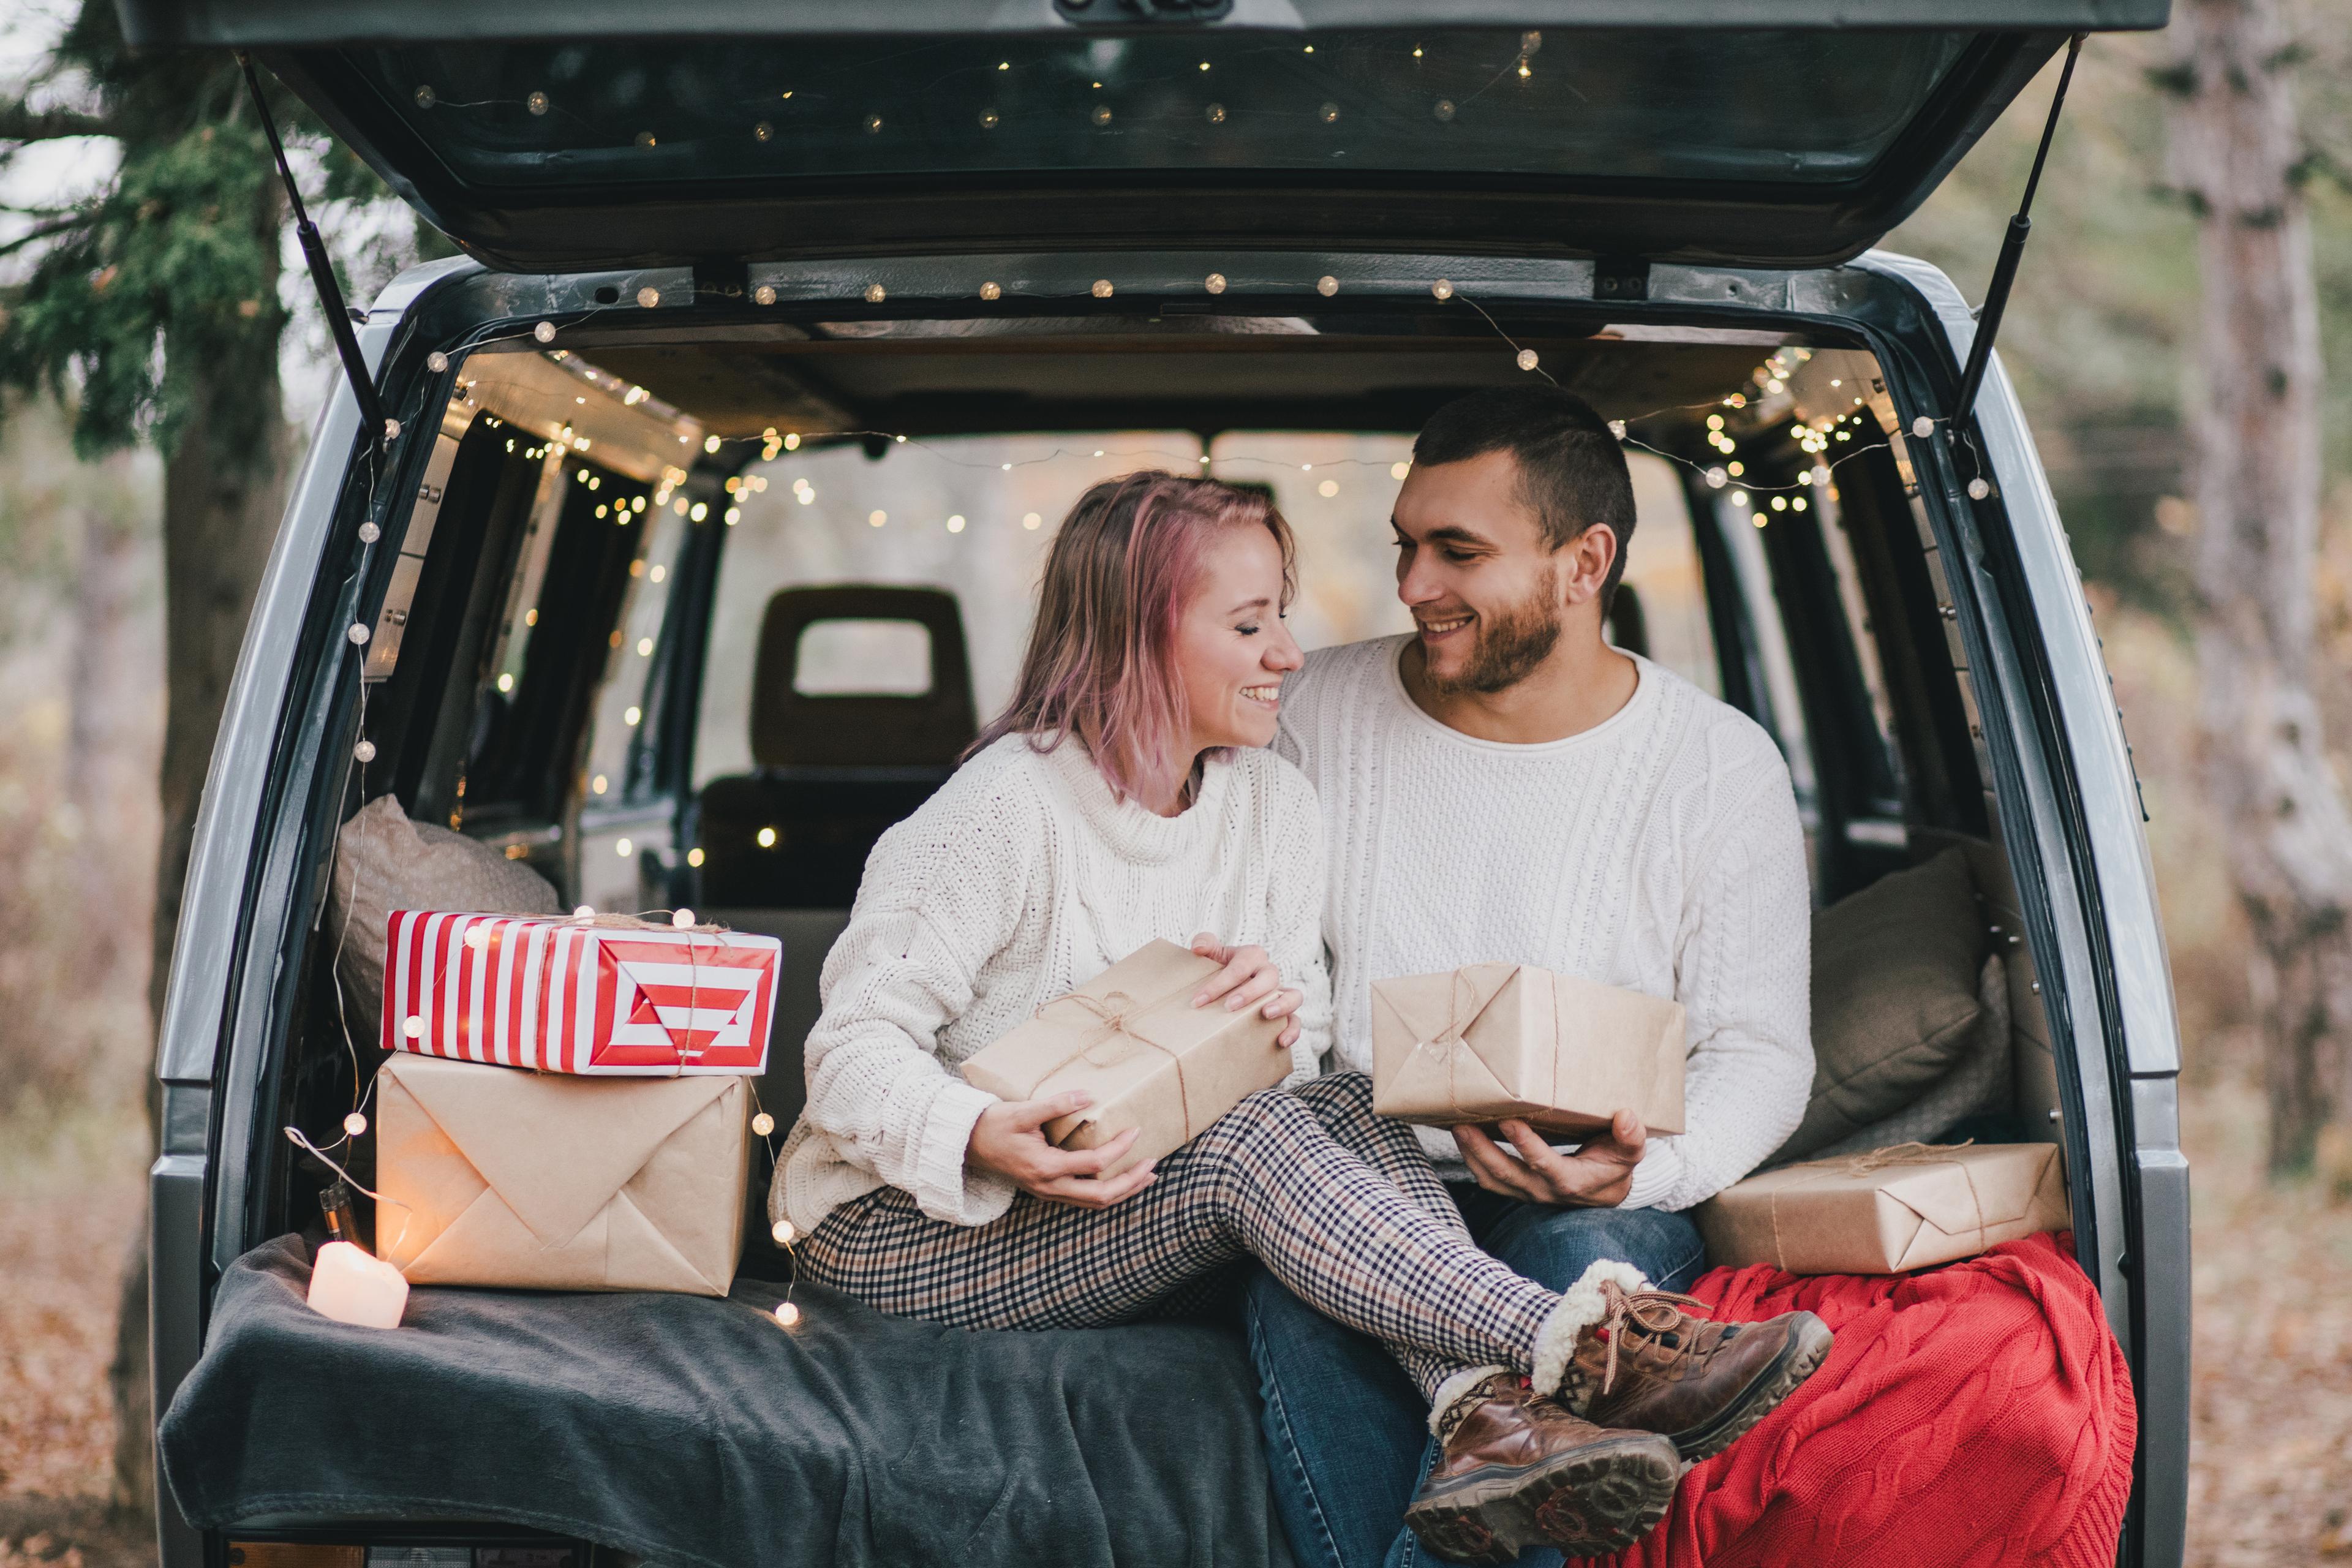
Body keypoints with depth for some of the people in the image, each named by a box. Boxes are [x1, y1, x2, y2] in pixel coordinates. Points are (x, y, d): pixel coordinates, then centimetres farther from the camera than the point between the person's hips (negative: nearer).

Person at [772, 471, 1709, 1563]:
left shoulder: (1273, 804, 4)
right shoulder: (1007, 809, -16)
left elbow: (1304, 1042, 8)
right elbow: (854, 1046, -18)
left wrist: (1284, 1011, -18)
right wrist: (982, 1137, -39)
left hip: (1134, 1218, 6)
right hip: (906, 1228, -6)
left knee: (1347, 1110, -23)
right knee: (1254, 1142, -31)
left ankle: (1484, 1418, -45)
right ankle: (1570, 1348, -43)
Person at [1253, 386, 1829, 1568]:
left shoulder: (1720, 765, 2)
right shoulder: (1320, 713, 7)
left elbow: (1760, 1052, 1)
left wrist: (1643, 1169, -20)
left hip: (1594, 1204, -1)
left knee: (1593, 1260, -36)